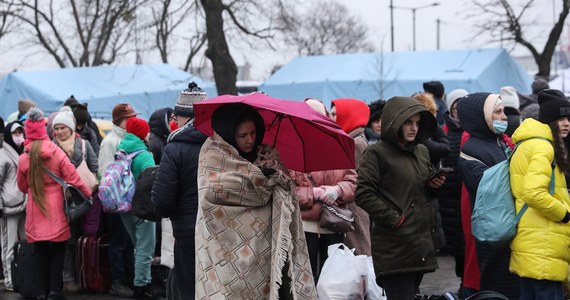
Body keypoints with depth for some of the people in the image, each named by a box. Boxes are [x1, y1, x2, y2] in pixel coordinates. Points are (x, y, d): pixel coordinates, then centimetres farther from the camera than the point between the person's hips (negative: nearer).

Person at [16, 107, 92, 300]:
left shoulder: (23, 159, -5)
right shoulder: (57, 153, -9)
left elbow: (22, 187, 9)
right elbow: (74, 180, -8)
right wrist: (88, 194, 8)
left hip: (36, 216, 1)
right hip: (56, 212, -1)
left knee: (43, 255, 13)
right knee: (58, 253, 9)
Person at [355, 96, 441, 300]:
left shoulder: (422, 151, 17)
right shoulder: (377, 153, -5)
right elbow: (363, 194, -13)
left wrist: (434, 186, 5)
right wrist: (394, 219, -16)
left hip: (421, 243, 7)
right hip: (395, 247, -7)